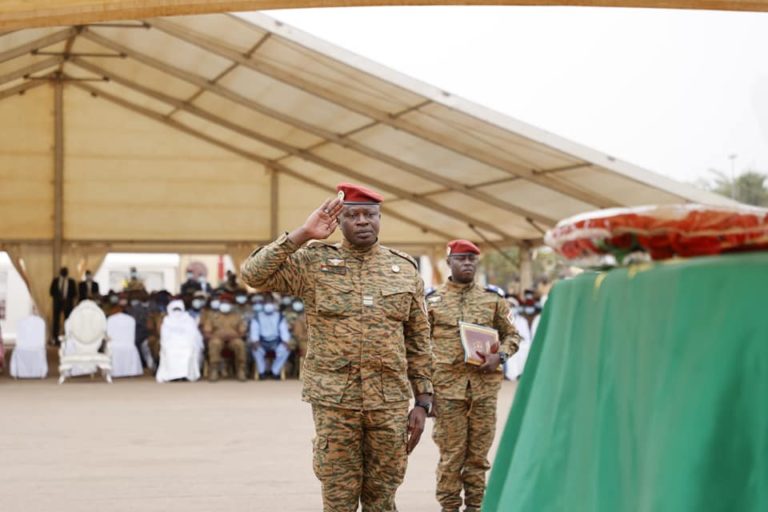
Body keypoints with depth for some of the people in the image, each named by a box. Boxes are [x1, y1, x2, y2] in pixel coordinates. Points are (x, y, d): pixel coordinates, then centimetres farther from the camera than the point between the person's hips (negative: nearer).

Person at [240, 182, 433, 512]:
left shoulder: (405, 269, 7)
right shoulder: (314, 263, 1)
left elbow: (419, 344, 10)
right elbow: (253, 275, -11)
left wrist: (423, 402, 5)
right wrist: (302, 235, -13)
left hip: (390, 404, 2)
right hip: (334, 402, -2)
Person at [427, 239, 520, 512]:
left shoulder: (493, 298, 10)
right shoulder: (432, 300, 6)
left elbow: (511, 335, 14)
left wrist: (499, 356, -6)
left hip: (485, 386, 2)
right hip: (447, 386, -1)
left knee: (479, 452, 6)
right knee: (451, 453, 1)